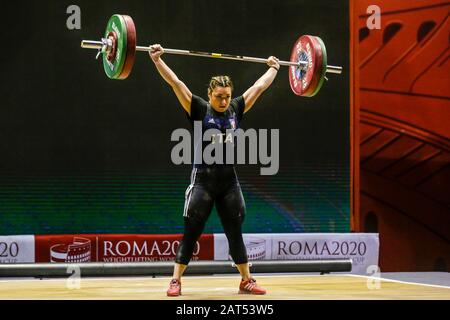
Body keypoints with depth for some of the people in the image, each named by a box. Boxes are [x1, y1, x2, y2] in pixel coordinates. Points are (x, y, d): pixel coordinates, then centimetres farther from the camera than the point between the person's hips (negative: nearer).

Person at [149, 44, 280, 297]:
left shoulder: (236, 110, 7)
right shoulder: (199, 109, -4)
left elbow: (259, 87, 18)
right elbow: (176, 83, -9)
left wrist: (274, 68, 26)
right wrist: (157, 59, -12)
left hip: (229, 181, 4)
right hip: (203, 179, -4)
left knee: (235, 233, 10)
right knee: (191, 233, -2)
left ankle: (247, 281, 17)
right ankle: (176, 281, 3)